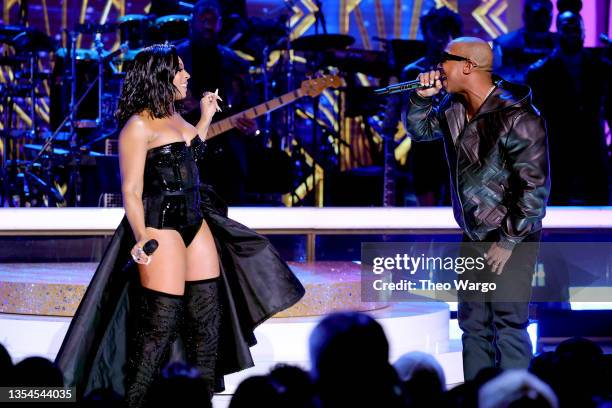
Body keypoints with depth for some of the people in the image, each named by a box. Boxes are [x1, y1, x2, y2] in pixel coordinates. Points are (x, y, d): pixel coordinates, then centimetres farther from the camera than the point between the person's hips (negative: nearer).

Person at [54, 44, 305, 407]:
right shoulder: (139, 126, -11)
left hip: (195, 222, 9)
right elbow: (132, 190, -14)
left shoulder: (174, 117, 14)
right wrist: (141, 237, -28)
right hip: (160, 226, -9)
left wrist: (206, 118, 28)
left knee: (209, 315, 10)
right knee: (160, 323, -9)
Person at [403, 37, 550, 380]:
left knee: (508, 327, -7)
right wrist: (422, 97, -2)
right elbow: (420, 130, 19)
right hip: (474, 237, 8)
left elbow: (535, 187, -21)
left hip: (512, 239, -8)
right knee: (473, 324, 13)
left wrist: (508, 241, -18)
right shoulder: (455, 108, 2)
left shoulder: (517, 119, -22)